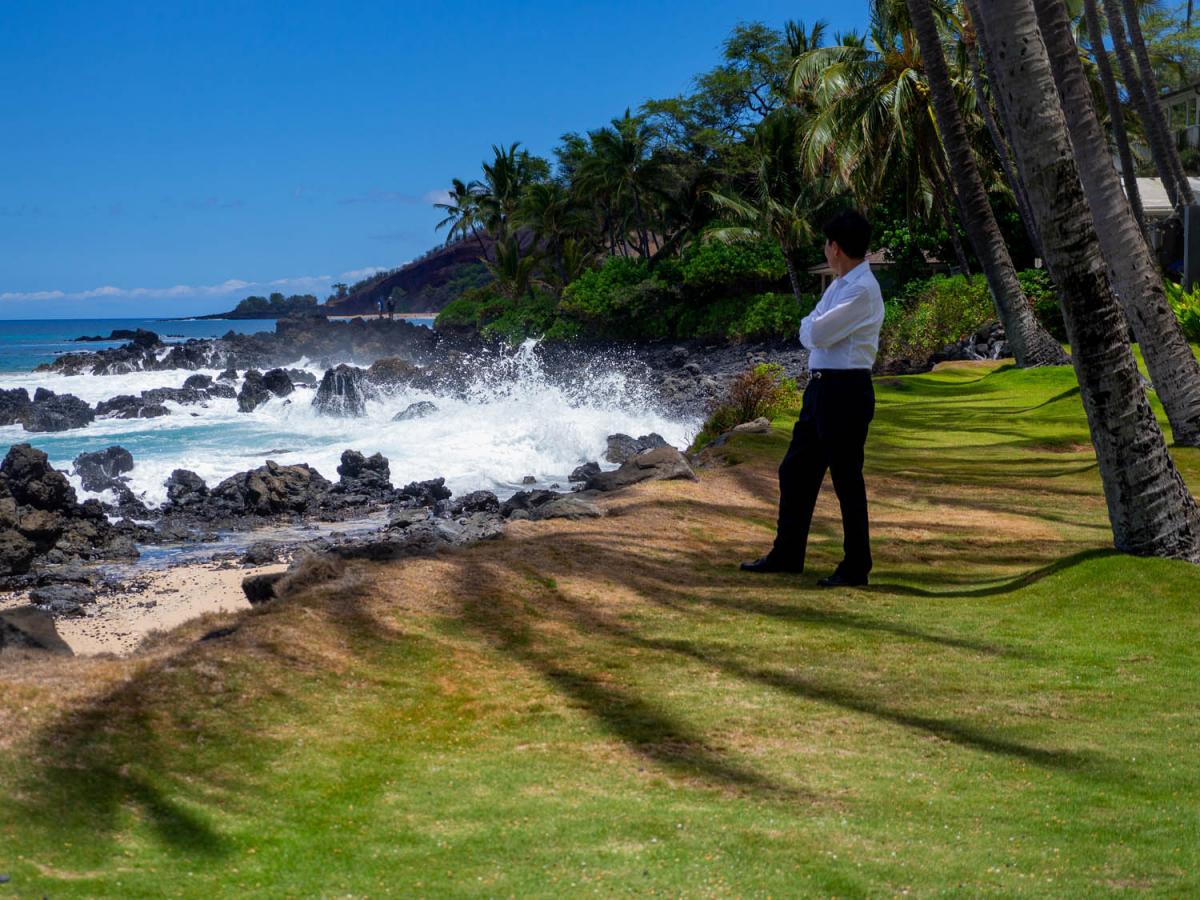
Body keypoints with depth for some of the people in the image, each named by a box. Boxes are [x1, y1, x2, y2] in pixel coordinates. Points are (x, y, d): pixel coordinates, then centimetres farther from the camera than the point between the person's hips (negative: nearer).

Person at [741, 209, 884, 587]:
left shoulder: (863, 290, -16)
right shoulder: (838, 286, 15)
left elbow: (816, 333, -20)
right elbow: (809, 335, 18)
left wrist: (812, 327, 0)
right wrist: (815, 329, -2)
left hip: (846, 390, -10)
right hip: (821, 386, 10)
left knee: (846, 479, -2)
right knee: (795, 471, 15)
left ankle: (856, 567, 9)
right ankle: (787, 554, 26)